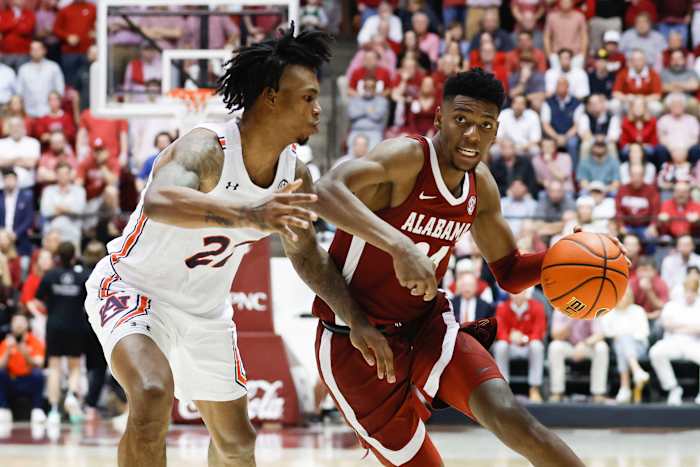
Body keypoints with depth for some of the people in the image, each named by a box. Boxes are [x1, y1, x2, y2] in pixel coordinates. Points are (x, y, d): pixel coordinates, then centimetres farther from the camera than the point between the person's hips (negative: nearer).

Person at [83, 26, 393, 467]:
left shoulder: (296, 176, -8)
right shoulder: (206, 148, -31)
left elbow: (307, 255, 10)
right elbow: (159, 201, -53)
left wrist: (357, 320, 2)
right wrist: (246, 214, -67)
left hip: (206, 309, 8)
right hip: (133, 288, -7)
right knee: (154, 394, -35)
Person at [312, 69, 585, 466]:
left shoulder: (480, 184, 3)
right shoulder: (407, 157, -19)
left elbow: (510, 273, 15)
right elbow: (326, 191, -38)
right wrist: (399, 245, -50)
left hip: (427, 325, 5)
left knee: (507, 414, -20)